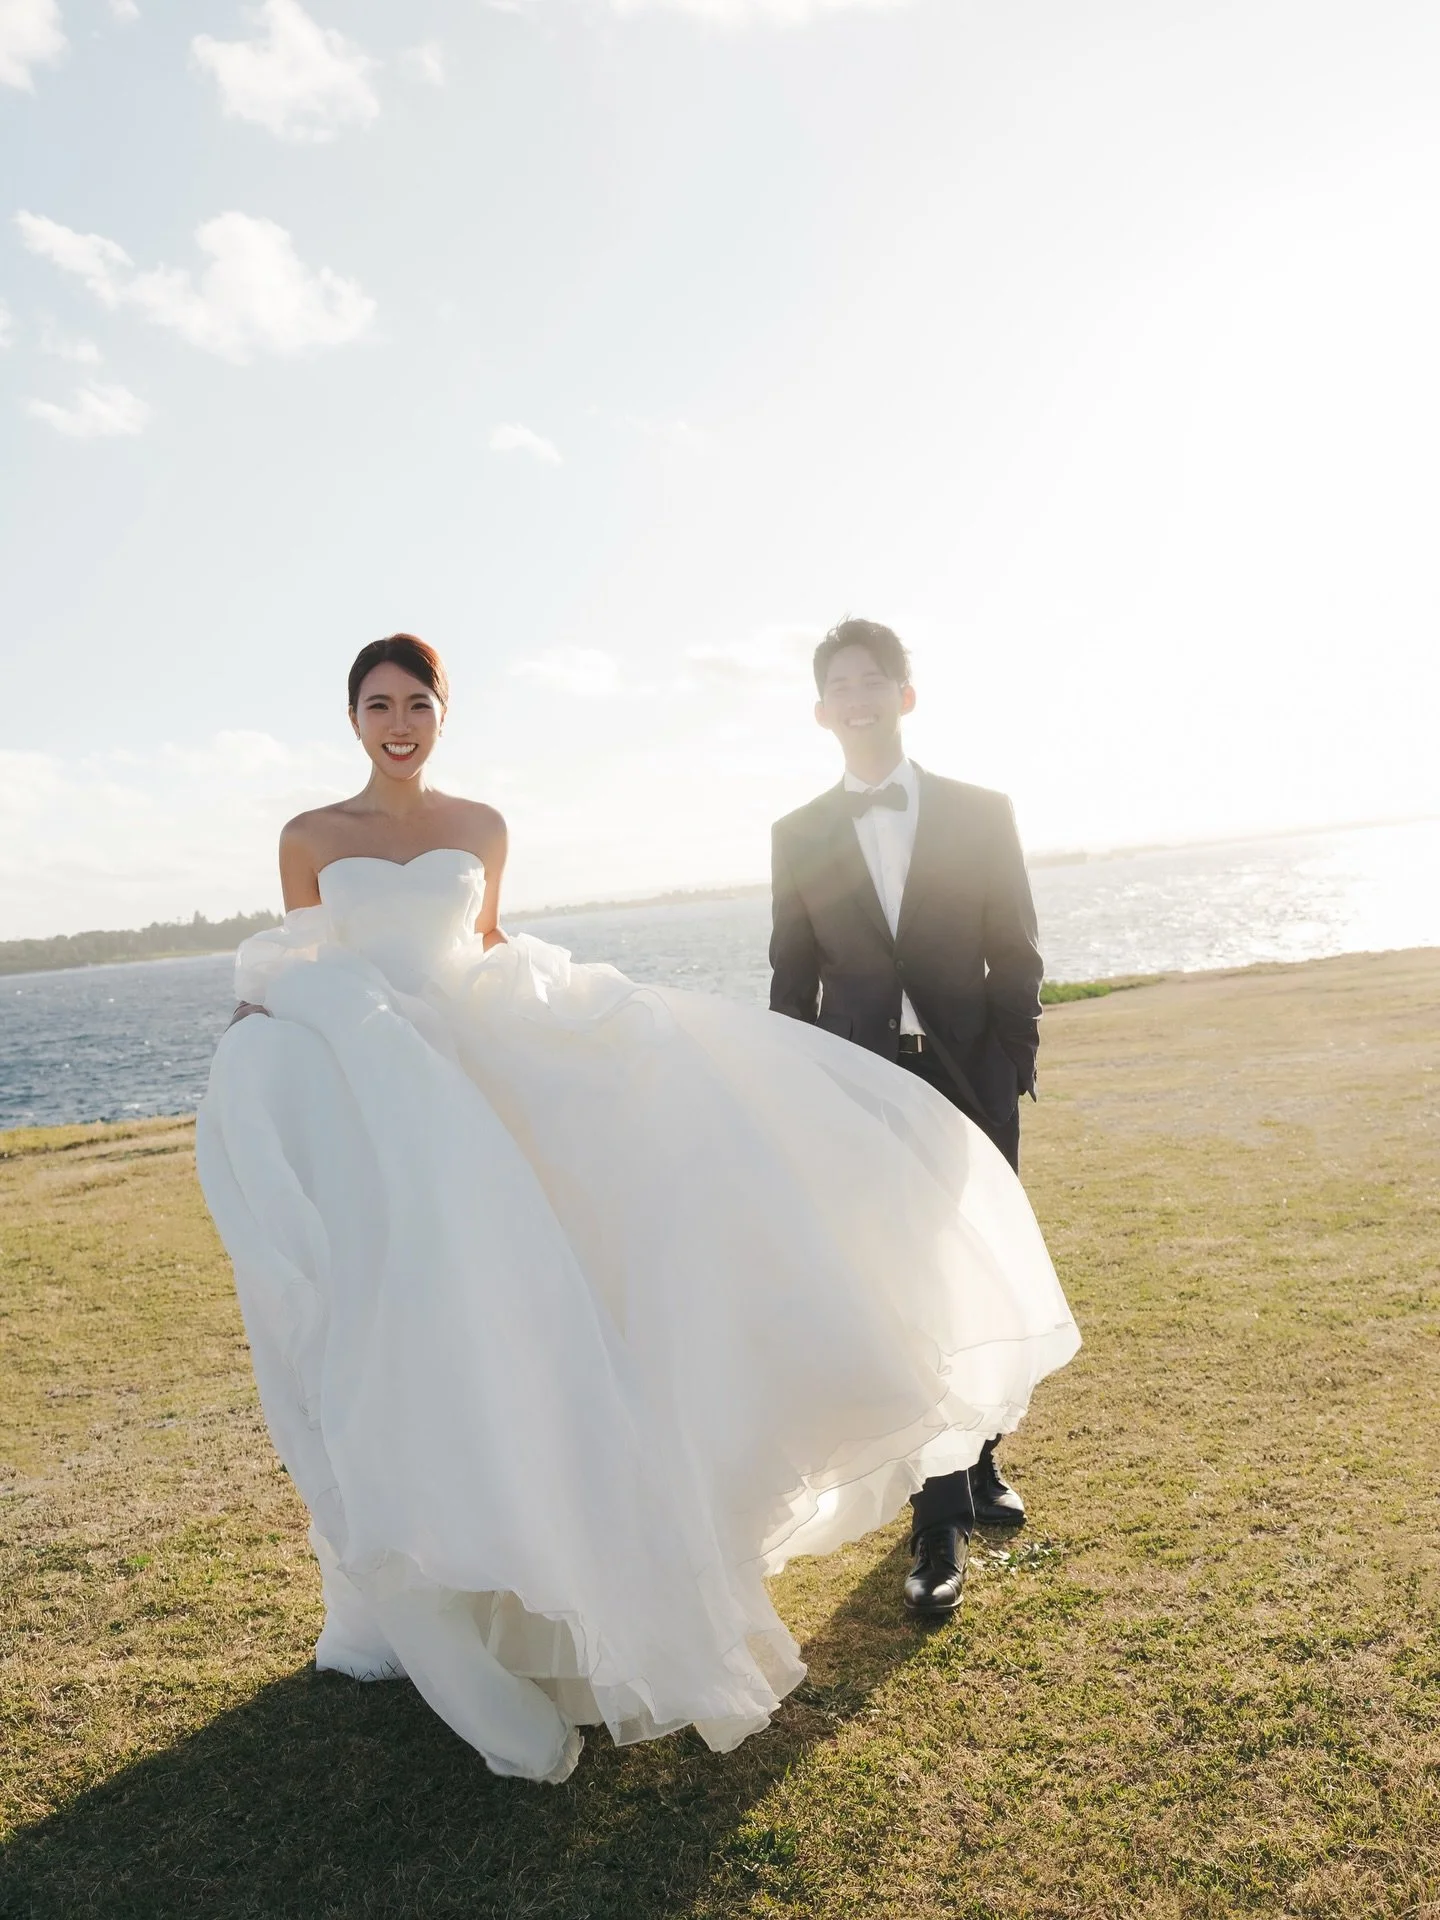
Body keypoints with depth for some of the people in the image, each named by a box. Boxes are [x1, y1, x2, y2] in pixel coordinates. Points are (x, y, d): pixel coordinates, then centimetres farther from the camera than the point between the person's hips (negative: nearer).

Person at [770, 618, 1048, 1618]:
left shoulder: (982, 813, 4)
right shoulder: (799, 836, 6)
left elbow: (1017, 956, 2)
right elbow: (793, 979, 7)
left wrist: (1011, 1069, -7)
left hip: (971, 1084, 1)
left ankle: (980, 1460, 34)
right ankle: (941, 1517, 7)